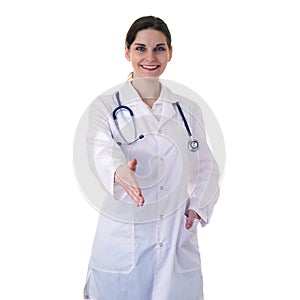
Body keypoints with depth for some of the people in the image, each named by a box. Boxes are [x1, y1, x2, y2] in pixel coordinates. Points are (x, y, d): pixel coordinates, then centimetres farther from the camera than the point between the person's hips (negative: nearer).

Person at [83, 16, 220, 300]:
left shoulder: (188, 109, 7)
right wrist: (119, 171, -42)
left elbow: (207, 167, 13)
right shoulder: (105, 106, -1)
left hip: (177, 239, 2)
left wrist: (197, 207, -3)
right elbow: (102, 150, -21)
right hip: (122, 239, -2)